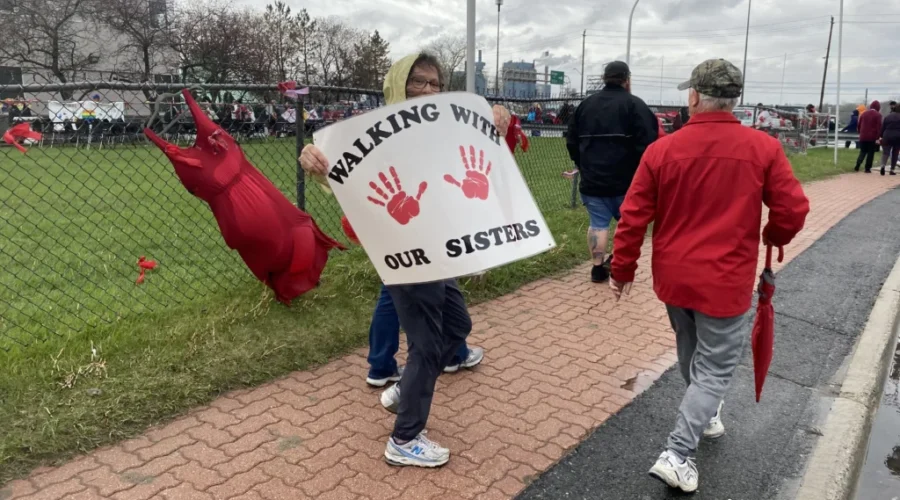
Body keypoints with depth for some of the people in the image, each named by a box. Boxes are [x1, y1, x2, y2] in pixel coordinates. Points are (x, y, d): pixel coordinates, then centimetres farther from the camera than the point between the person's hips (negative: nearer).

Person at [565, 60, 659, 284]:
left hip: (592, 179, 4)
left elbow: (572, 140, 15)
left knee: (598, 223, 10)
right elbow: (647, 143, -15)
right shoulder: (634, 104, -6)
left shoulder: (586, 104, 11)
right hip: (626, 179, -4)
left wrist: (583, 166, 24)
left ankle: (598, 267, 11)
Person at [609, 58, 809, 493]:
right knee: (715, 368, 7)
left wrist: (622, 269, 6)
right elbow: (794, 210, -6)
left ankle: (704, 414, 46)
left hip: (673, 277, 3)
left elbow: (633, 217, -5)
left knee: (691, 354, 25)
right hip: (725, 281, -3)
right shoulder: (763, 148, -9)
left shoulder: (662, 149, -6)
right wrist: (773, 238, 17)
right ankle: (677, 455, 1)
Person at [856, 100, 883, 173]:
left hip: (863, 137, 4)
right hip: (872, 137, -4)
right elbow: (879, 127, -11)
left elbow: (859, 125, 13)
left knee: (862, 152, 12)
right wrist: (878, 138, -11)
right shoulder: (878, 115, -6)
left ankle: (857, 166, -7)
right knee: (870, 153, 3)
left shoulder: (864, 114, 9)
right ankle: (867, 169, 3)